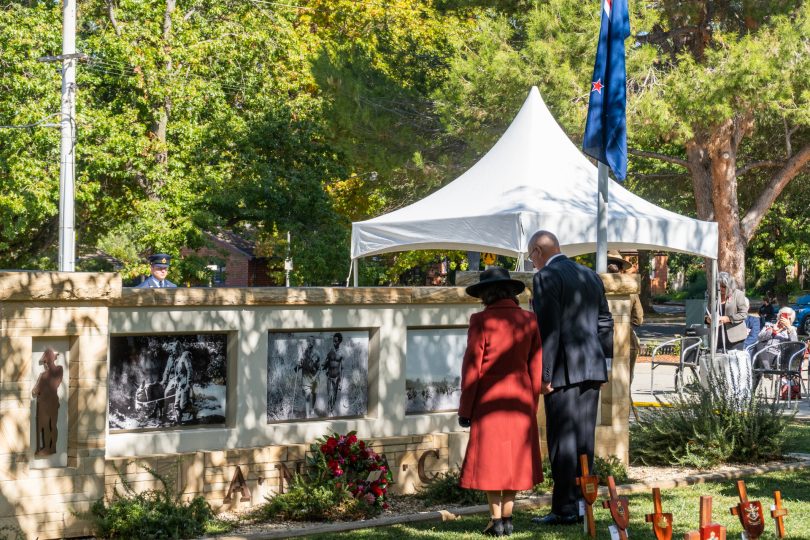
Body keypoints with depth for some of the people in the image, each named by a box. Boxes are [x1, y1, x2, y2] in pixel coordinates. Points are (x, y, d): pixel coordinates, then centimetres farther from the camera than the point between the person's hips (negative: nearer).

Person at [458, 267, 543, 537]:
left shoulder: (482, 321, -11)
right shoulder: (529, 321, 2)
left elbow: (472, 368, -9)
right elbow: (535, 367, 6)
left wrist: (465, 409, -3)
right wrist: (531, 405, 15)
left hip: (489, 399, -4)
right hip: (520, 400, 4)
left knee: (490, 457, 5)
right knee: (514, 457, 12)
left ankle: (496, 520, 4)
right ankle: (507, 519, 12)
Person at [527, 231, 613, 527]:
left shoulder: (546, 278, -8)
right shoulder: (591, 276, 15)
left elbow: (548, 328, -15)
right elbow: (605, 324, 17)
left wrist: (544, 375, -14)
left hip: (563, 370, -7)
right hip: (591, 369, 7)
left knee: (562, 441, -4)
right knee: (584, 439, 11)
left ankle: (565, 509, -3)